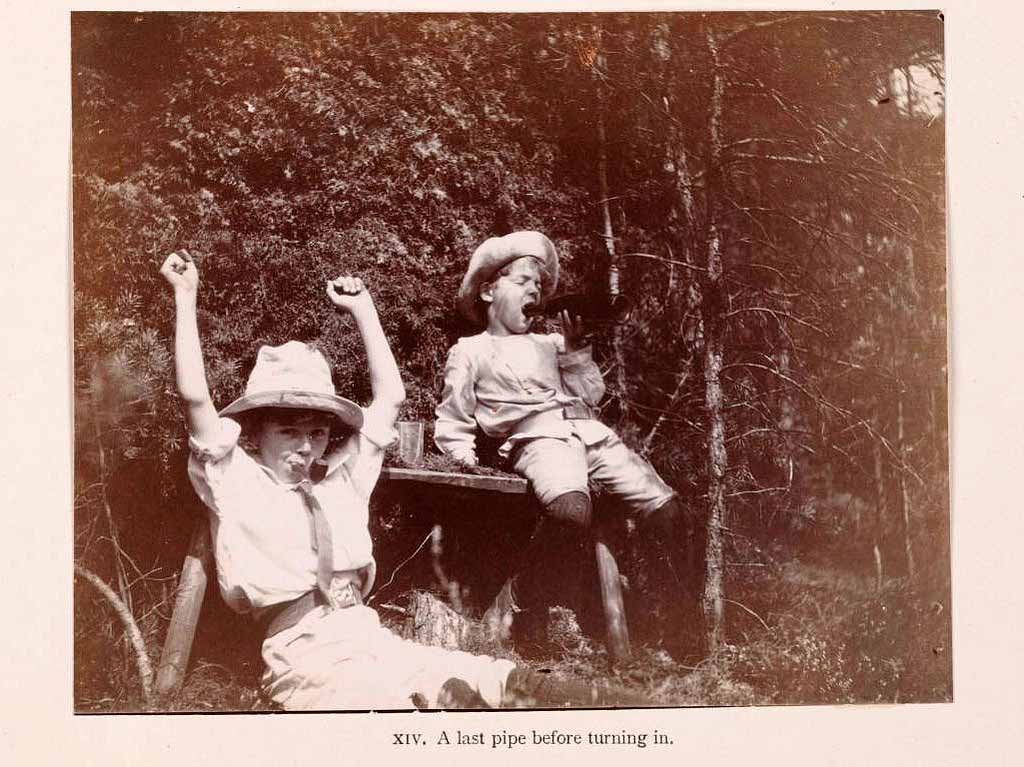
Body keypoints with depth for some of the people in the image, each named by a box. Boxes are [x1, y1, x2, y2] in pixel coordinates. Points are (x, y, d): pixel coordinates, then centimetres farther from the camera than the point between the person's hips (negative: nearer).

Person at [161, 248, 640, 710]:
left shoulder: (339, 481, 22)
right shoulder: (238, 485, 7)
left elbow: (390, 395, 24)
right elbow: (195, 397, -7)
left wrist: (362, 307, 25)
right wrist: (186, 297, -5)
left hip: (372, 638, 6)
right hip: (307, 657, -5)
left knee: (510, 684, -17)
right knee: (450, 698, -32)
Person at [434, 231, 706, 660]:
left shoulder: (549, 346, 33)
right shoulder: (470, 351, 20)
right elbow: (451, 425, 19)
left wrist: (576, 349, 14)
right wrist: (467, 457, 1)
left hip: (590, 431, 5)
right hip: (536, 437, -5)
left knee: (671, 516, -14)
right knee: (572, 512, -39)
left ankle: (686, 641, -7)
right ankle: (515, 617, -22)